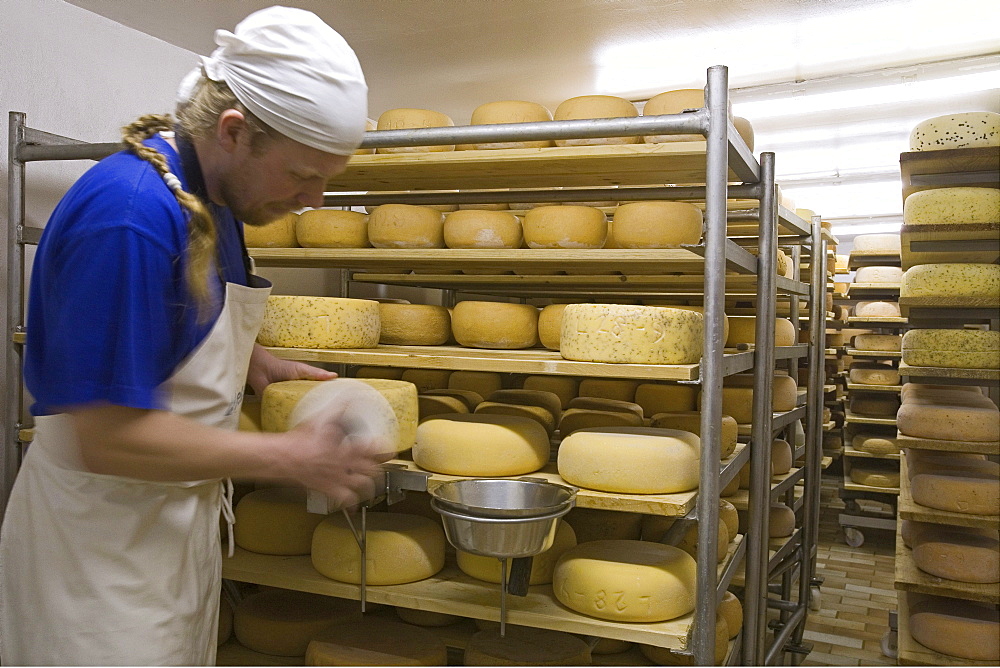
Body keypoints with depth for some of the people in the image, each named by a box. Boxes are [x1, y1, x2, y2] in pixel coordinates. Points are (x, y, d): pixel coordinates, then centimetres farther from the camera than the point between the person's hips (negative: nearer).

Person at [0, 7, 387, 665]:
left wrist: (252, 364, 1)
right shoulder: (132, 213, -28)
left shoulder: (214, 199, 1)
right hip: (102, 532, -8)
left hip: (180, 513, 9)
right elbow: (107, 437, -28)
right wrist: (290, 456, -21)